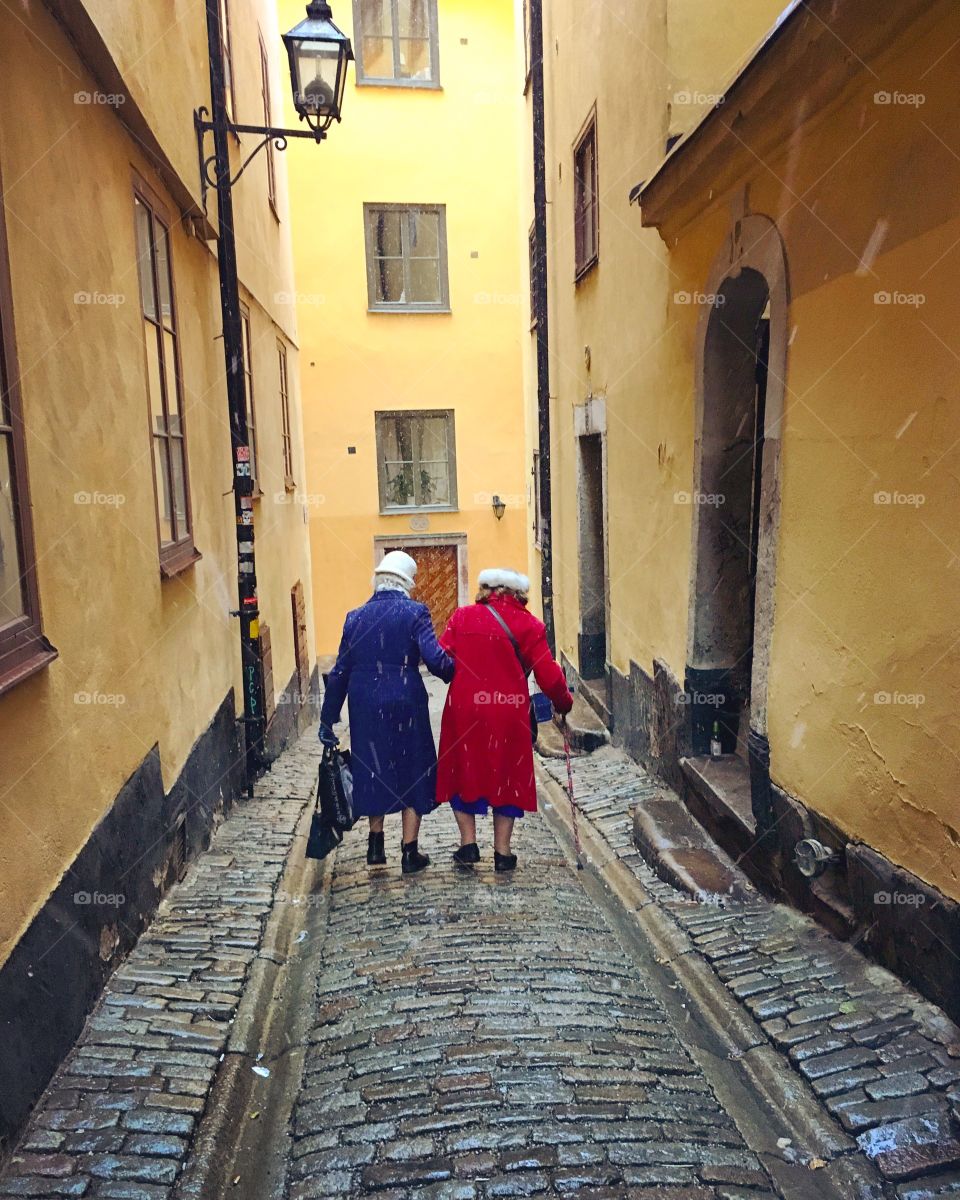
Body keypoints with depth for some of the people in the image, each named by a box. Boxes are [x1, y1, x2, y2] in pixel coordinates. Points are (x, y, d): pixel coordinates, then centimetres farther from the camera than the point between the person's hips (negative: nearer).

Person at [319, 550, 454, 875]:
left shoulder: (356, 617, 4)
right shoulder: (415, 613, -7)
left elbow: (340, 672, 6)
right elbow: (434, 658, -19)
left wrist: (328, 720, 11)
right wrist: (456, 674, 2)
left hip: (365, 708, 4)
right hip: (405, 704, -3)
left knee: (374, 769, 19)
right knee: (412, 771, 11)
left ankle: (376, 846, 29)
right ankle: (410, 853, 16)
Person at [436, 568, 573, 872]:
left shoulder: (463, 617, -1)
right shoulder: (529, 625, -2)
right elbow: (548, 675, -5)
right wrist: (563, 703, 12)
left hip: (466, 709, 0)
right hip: (510, 712, 0)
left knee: (463, 772, 18)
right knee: (507, 777, 14)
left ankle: (468, 843, 15)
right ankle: (502, 851, 17)